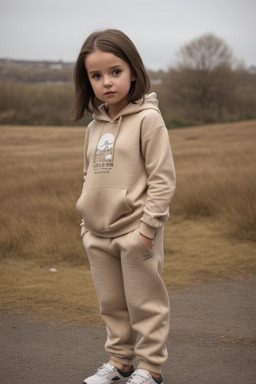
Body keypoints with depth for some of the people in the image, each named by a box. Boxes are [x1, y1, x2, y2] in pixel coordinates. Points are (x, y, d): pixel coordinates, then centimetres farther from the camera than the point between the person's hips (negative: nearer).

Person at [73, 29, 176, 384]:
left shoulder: (147, 119, -11)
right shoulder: (94, 126, 9)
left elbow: (163, 178, -13)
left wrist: (149, 225, -16)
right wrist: (87, 224, 15)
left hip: (136, 233, -7)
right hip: (99, 235, 7)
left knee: (145, 304, 4)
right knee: (112, 304, 16)